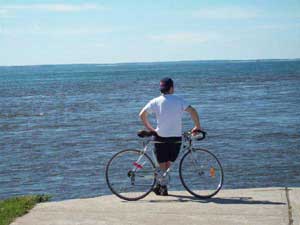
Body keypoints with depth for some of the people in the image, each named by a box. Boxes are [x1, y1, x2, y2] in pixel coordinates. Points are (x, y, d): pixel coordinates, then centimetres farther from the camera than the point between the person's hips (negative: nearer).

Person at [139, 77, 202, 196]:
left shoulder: (156, 101, 0)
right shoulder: (179, 100, 0)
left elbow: (142, 115, -3)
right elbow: (192, 111, -10)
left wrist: (150, 128, 7)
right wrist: (197, 127, -1)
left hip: (160, 137, -1)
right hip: (176, 137, 1)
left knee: (162, 164, 9)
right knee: (169, 163, 15)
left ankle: (162, 187, 8)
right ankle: (161, 186, 16)